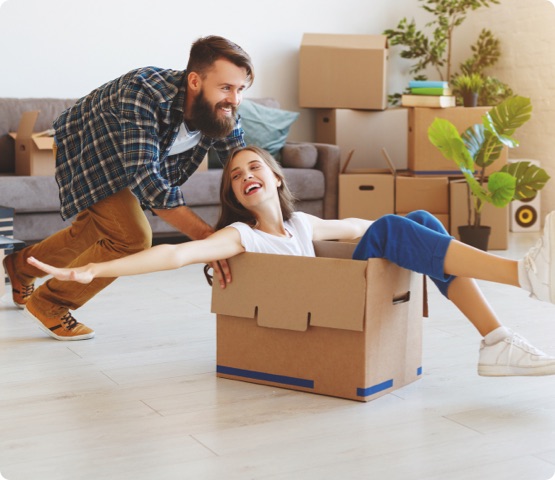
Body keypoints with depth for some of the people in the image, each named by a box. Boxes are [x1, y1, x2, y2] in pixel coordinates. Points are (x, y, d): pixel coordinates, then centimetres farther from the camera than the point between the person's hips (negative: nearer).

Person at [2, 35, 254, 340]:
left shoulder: (224, 114, -25)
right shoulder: (145, 92, -43)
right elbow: (144, 176, -50)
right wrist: (207, 237, -55)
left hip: (128, 160, 7)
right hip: (87, 148, -7)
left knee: (90, 236, 24)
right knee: (132, 238, -21)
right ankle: (48, 304, 0)